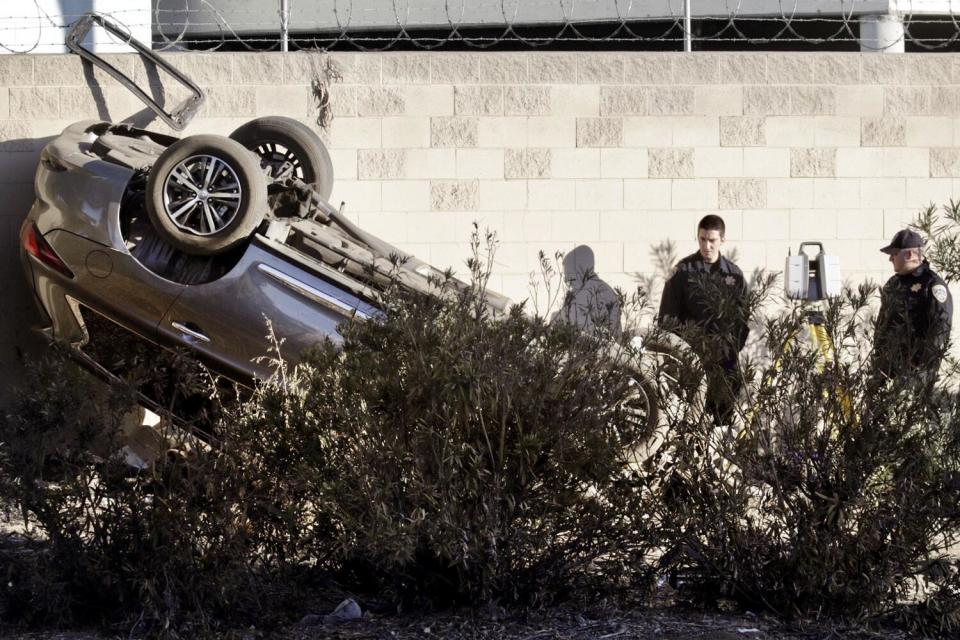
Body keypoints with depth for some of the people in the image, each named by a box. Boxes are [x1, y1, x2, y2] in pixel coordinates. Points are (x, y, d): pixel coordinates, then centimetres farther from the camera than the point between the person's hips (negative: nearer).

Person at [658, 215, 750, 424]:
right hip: (691, 350, -2)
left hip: (724, 354, 2)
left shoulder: (734, 274, 10)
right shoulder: (683, 271, 2)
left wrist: (734, 348, 3)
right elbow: (667, 317, 3)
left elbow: (742, 317, 14)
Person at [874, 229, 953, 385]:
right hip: (888, 365, 8)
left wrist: (923, 363, -17)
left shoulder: (933, 285, -12)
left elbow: (941, 328, -17)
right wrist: (878, 354, 17)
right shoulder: (894, 283, 15)